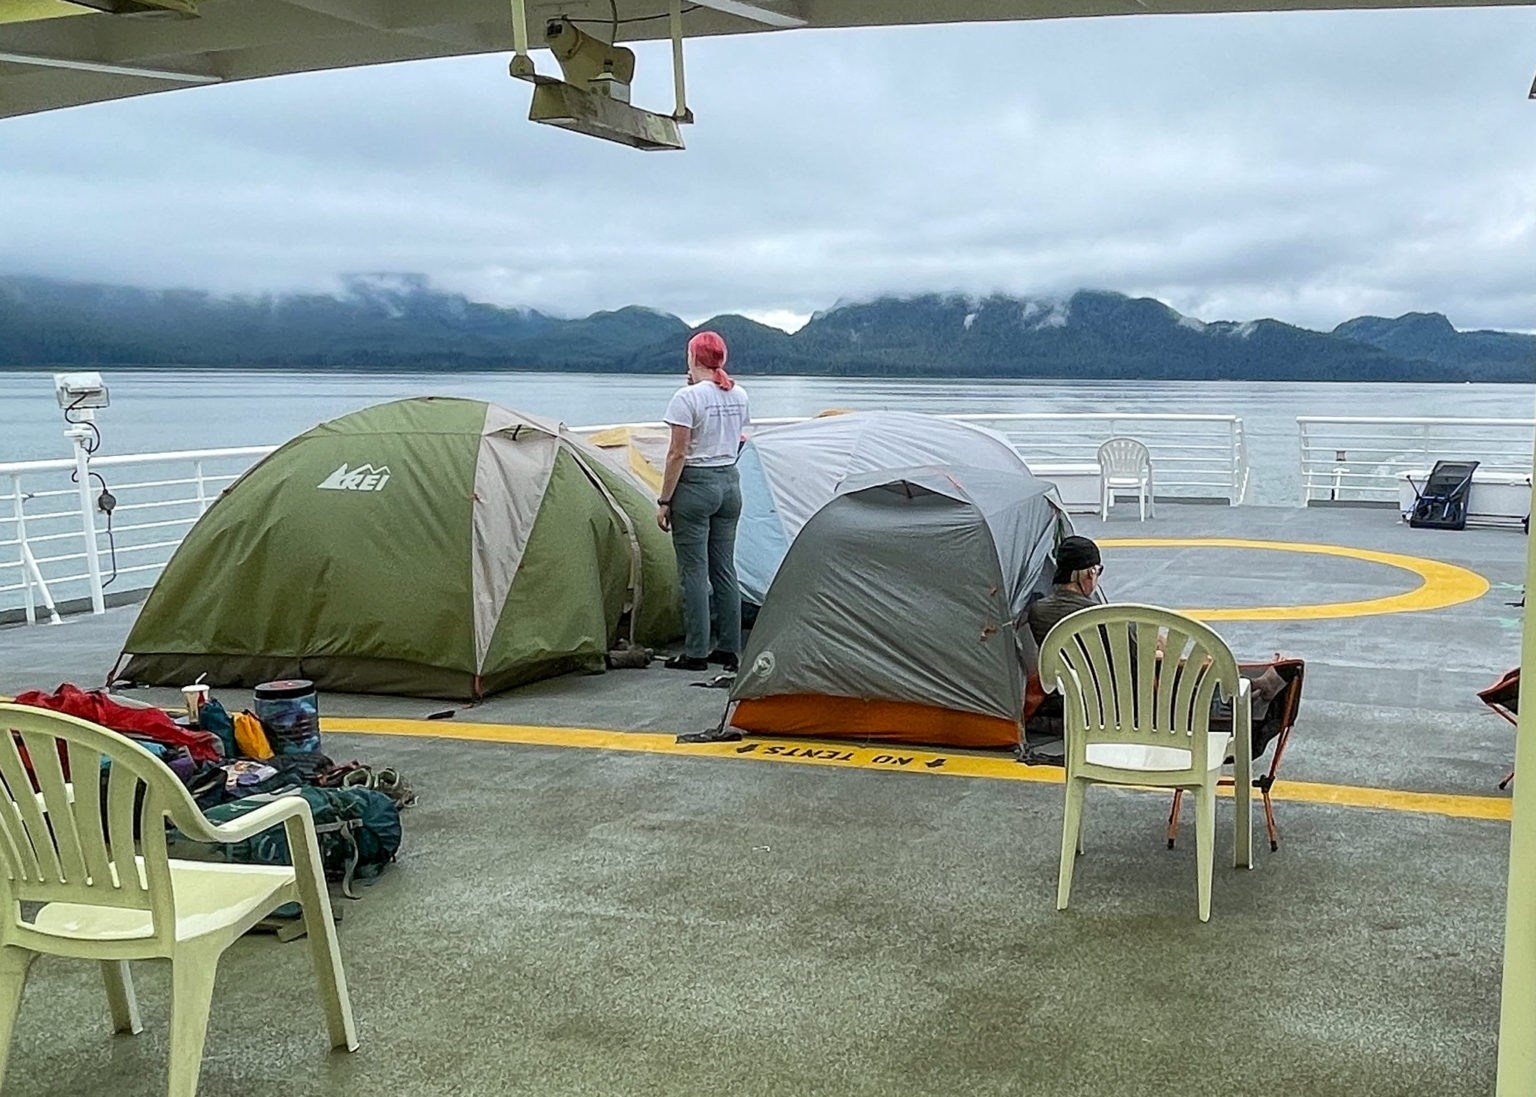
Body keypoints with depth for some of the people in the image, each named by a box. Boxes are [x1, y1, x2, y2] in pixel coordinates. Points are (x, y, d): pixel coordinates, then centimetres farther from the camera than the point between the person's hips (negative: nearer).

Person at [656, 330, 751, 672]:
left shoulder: (687, 398, -14)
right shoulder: (739, 396, 7)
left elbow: (678, 453, -15)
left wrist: (664, 501, -7)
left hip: (695, 486, -7)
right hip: (730, 483, 7)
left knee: (694, 572, 0)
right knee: (724, 569, 12)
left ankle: (696, 653, 3)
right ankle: (729, 650, 16)